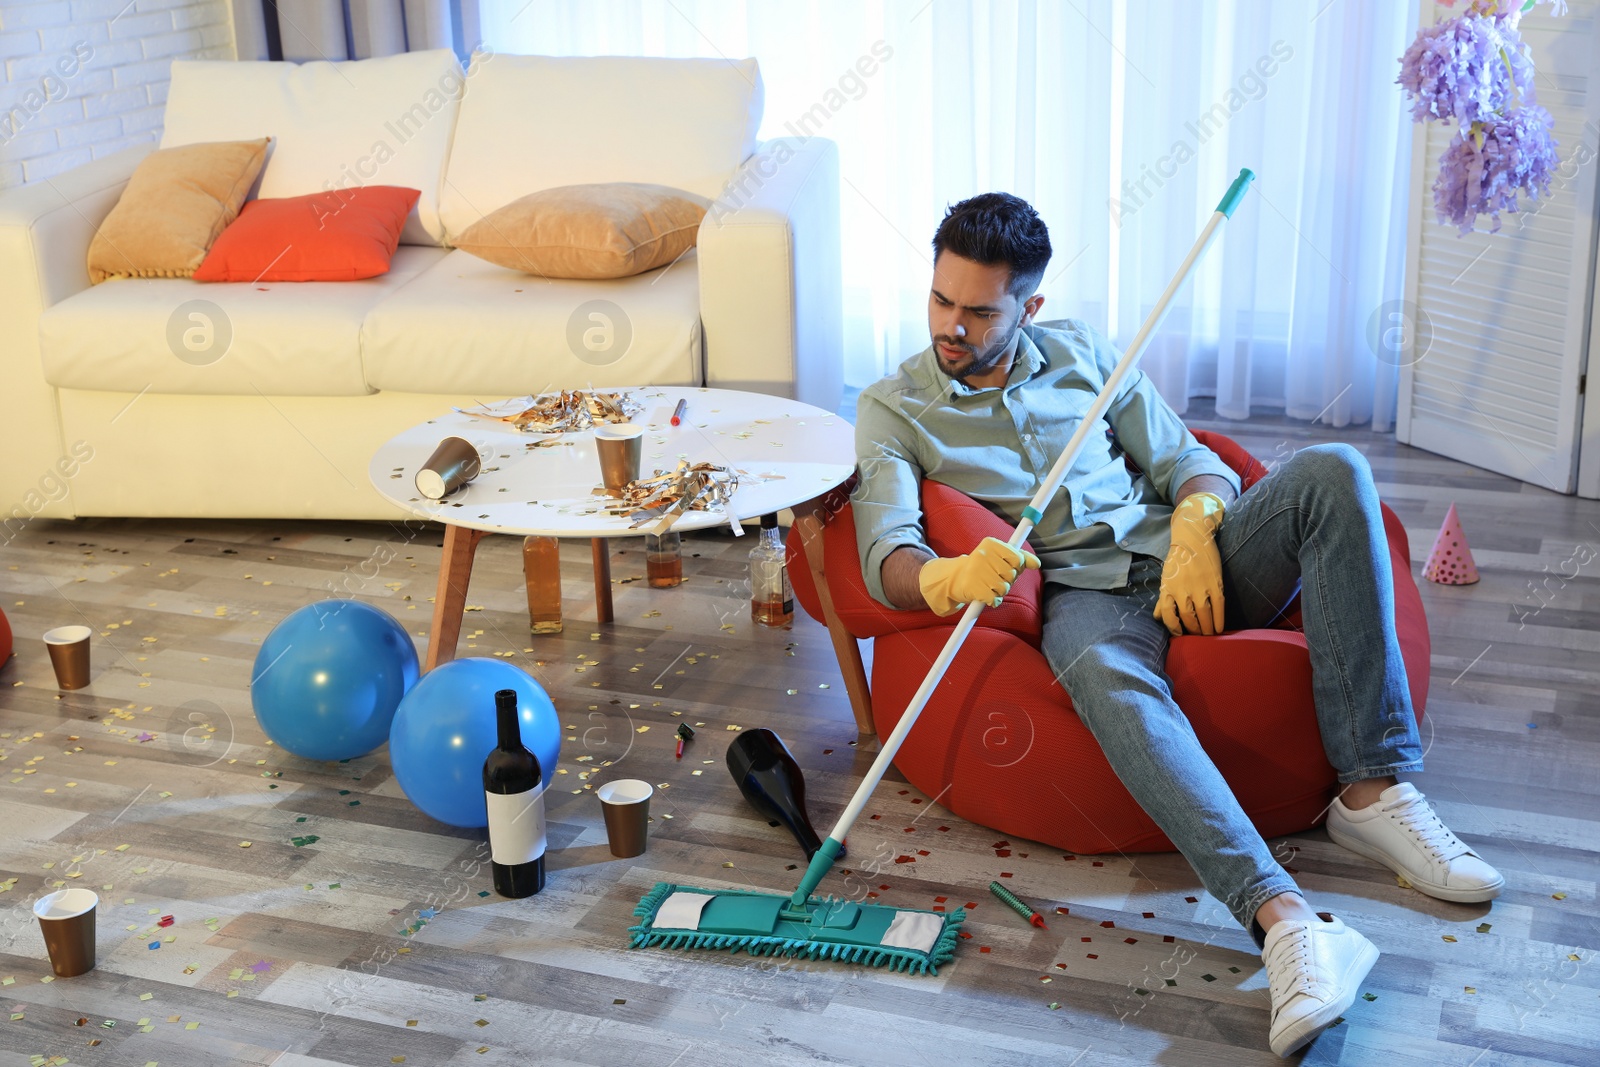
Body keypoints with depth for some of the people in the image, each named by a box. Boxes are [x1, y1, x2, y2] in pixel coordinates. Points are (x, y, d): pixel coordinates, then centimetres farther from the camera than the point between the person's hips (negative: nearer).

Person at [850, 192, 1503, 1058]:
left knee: (1331, 472, -25)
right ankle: (1284, 920, -53)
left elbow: (1190, 461, 14)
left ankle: (1371, 791, -27)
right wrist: (948, 579, -32)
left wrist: (1195, 531, -10)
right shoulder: (891, 408, 8)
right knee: (1106, 673, -41)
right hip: (1084, 596, -3)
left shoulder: (1081, 350, 18)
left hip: (1188, 563, 4)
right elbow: (885, 554, -7)